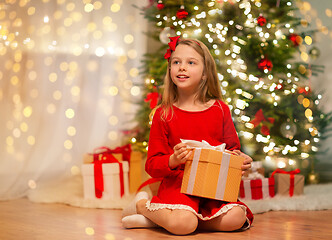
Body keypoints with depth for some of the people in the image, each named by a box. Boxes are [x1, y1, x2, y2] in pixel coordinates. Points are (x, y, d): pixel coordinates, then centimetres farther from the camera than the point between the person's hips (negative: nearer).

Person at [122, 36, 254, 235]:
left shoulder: (220, 109, 8)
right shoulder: (164, 114, 2)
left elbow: (232, 148, 17)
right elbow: (152, 165, 1)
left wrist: (241, 160, -6)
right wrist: (173, 161, -20)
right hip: (177, 185, -4)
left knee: (236, 218, -23)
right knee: (183, 224, -32)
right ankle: (142, 204, 3)